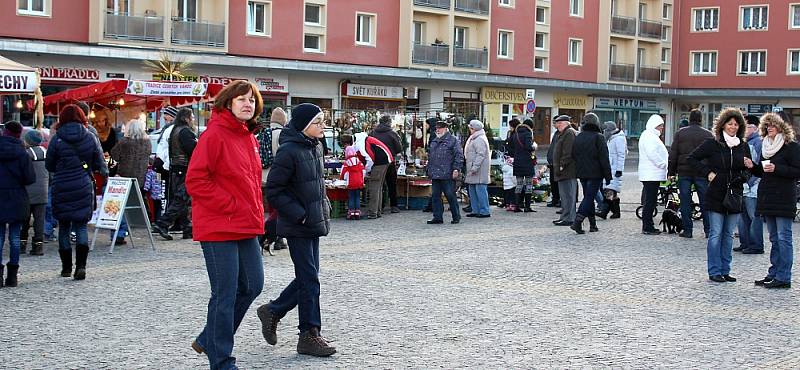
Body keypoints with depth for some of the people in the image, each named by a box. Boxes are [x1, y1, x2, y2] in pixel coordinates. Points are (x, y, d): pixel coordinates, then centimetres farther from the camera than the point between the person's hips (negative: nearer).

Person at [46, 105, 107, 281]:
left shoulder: (57, 139, -5)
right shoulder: (90, 138, -3)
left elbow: (49, 166, 4)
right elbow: (100, 164, 2)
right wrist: (105, 173, 24)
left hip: (61, 189, 0)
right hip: (84, 188, 1)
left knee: (64, 227, 11)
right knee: (81, 226, 6)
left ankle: (66, 267, 16)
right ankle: (81, 265, -9)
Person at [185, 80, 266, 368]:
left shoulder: (249, 137, 13)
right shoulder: (214, 135, -13)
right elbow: (195, 181, -17)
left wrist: (256, 213, 11)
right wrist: (230, 206, -16)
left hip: (246, 227, 9)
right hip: (219, 228, -9)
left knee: (252, 286, 14)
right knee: (225, 295, -2)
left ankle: (209, 340, 29)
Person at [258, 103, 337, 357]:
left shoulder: (315, 147, 9)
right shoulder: (289, 151, -17)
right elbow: (274, 191, -17)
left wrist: (324, 208, 11)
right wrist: (299, 214, -18)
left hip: (314, 222, 9)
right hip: (297, 226, -9)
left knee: (308, 276, 14)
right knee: (309, 279, -4)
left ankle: (272, 311, 31)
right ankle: (309, 335, 6)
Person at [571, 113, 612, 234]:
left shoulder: (577, 138, 6)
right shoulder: (598, 137, -10)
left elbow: (573, 156, 12)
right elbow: (604, 158, -11)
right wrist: (608, 175, -7)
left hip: (582, 173, 6)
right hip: (595, 174, -5)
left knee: (588, 197, 14)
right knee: (589, 197, -6)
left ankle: (593, 224, 16)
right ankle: (578, 221, -20)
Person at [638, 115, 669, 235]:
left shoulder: (652, 136, 23)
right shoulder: (649, 136, -12)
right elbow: (652, 154, -21)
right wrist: (663, 164, -14)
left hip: (653, 174, 11)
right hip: (651, 175, -11)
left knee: (650, 201, 13)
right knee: (649, 201, -9)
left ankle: (648, 226, 17)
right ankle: (647, 227, -7)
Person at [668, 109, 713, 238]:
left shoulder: (680, 133, 2)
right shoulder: (709, 135, 1)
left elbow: (673, 155, 2)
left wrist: (671, 172, 7)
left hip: (684, 172, 0)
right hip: (702, 173, 0)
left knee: (685, 202, 4)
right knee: (705, 202, 7)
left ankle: (687, 230, 5)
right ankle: (708, 230, 8)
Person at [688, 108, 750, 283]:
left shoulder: (743, 146, 8)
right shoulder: (712, 144, -3)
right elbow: (692, 158, 0)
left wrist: (743, 176, -5)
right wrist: (708, 172, -9)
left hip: (734, 196, 4)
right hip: (716, 195, -4)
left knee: (728, 234, 9)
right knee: (716, 234, -3)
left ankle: (725, 271, 15)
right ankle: (714, 272, 2)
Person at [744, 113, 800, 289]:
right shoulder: (765, 146, 16)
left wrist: (776, 169, -19)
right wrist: (753, 166, 3)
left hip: (783, 200, -8)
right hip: (767, 198, 8)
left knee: (783, 238, -6)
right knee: (774, 239, 12)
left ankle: (783, 278, -4)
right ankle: (774, 274, 17)